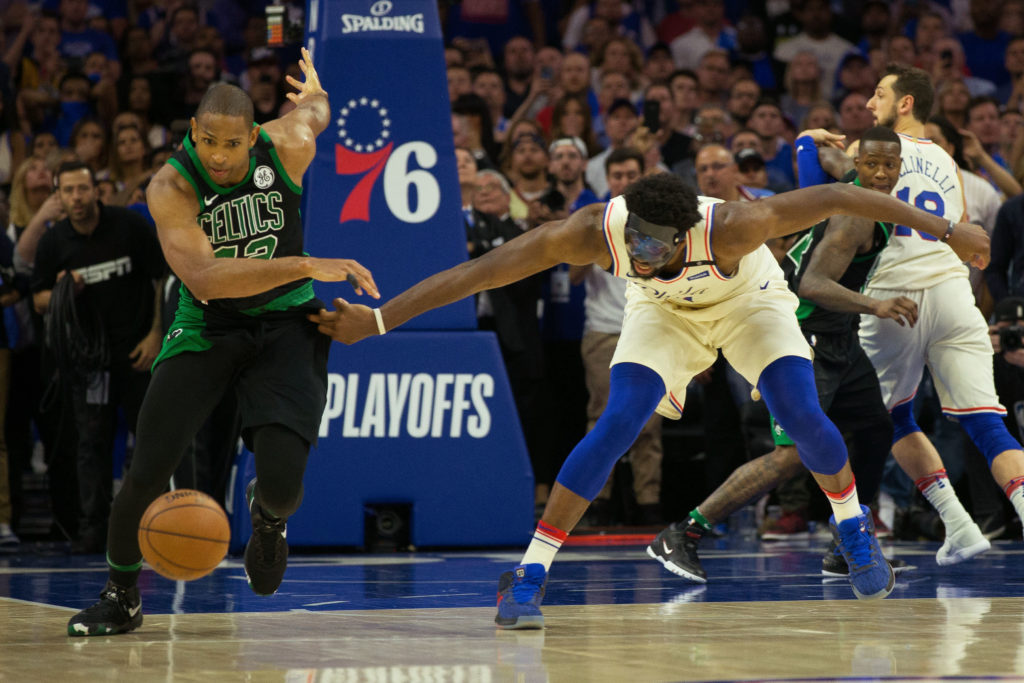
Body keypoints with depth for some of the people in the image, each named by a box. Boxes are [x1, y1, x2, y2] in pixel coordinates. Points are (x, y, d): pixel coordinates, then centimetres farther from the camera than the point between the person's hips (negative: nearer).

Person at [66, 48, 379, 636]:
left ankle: (268, 515, 24)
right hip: (207, 326, -1)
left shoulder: (289, 146, -16)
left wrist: (314, 95, 37)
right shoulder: (172, 187, -22)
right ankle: (121, 598, 17)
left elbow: (313, 109, 10)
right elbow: (203, 278, -36)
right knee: (148, 473, -11)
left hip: (285, 323, 1)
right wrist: (306, 266, -42)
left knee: (283, 483, -17)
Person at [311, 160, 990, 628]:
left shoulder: (730, 226, -42)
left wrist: (945, 229, -32)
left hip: (748, 299, 0)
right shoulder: (592, 232, -38)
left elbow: (837, 198, -34)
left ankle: (855, 530, 16)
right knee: (616, 426, -19)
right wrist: (377, 320, -38)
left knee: (803, 416, -16)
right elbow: (476, 272, -35)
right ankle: (528, 577, -13)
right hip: (664, 314, 1)